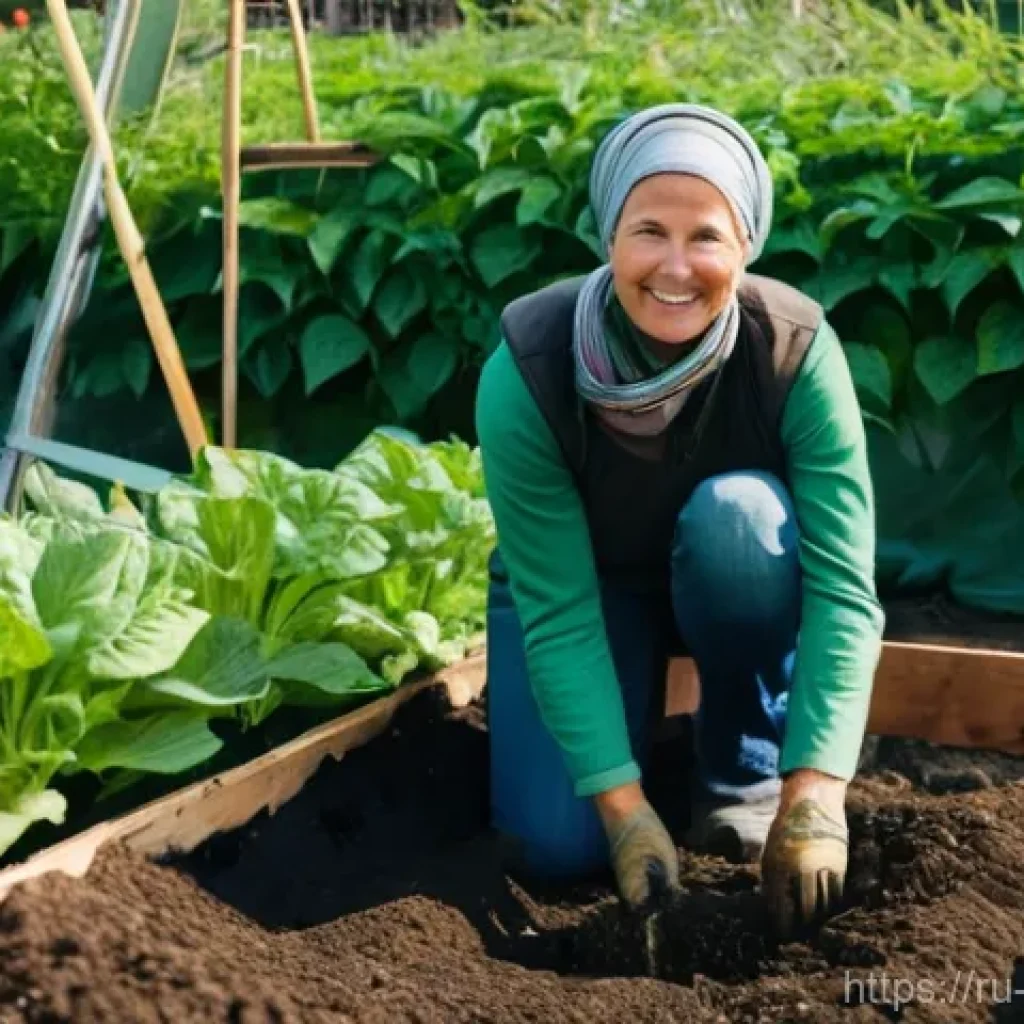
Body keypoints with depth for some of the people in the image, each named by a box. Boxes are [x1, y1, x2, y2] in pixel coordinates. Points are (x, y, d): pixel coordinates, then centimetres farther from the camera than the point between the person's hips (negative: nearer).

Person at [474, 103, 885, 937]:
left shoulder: (797, 349, -30)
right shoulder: (528, 367, -32)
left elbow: (843, 584, -33)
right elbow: (558, 610, -28)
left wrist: (812, 796, -42)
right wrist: (624, 808, -32)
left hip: (735, 584, 1)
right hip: (587, 581, 0)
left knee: (740, 513, -35)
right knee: (560, 842, -17)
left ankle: (744, 771, -11)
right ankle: (635, 704, 15)